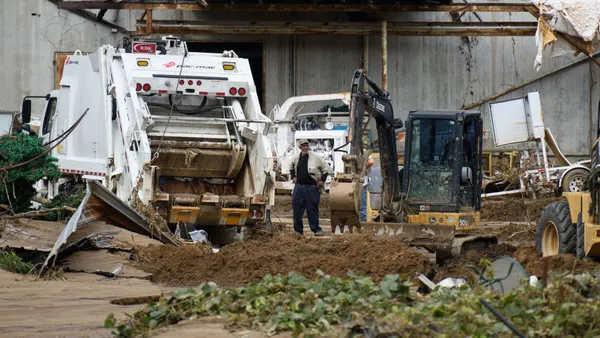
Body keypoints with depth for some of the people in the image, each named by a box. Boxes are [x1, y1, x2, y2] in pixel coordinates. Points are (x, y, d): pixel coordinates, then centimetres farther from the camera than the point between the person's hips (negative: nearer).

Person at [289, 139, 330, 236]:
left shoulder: (315, 157, -6)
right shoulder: (297, 158, 8)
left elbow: (326, 167, 1)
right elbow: (291, 167, 30)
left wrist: (322, 180, -4)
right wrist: (293, 177, 16)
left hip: (311, 187, -4)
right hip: (299, 186, 4)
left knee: (312, 209, -3)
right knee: (297, 208, 3)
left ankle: (316, 229, 4)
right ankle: (298, 229, 11)